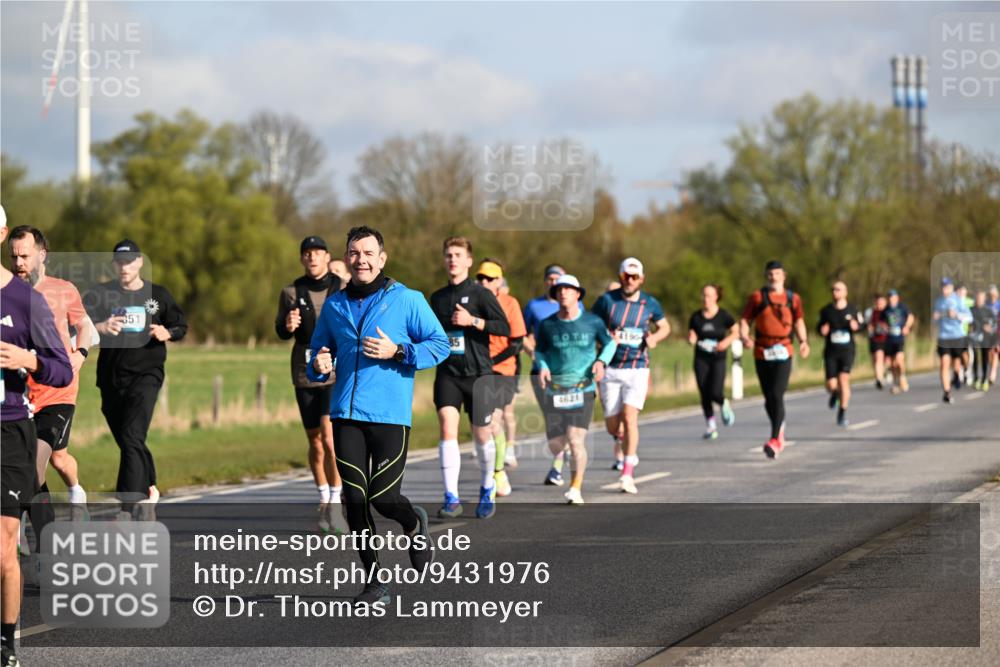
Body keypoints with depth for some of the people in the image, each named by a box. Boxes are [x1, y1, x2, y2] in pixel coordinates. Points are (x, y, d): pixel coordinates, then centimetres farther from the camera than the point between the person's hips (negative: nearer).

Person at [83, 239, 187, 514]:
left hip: (145, 375, -3)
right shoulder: (102, 294, 2)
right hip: (111, 376, 3)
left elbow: (181, 326, 16)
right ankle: (149, 488, 38)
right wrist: (100, 327, -34)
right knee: (128, 442, 14)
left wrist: (167, 333, -7)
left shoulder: (158, 295, 5)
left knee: (131, 438, -18)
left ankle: (126, 510, -22)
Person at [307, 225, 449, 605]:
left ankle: (414, 524, 28)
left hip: (390, 415, -4)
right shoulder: (334, 306, 12)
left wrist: (397, 352, -12)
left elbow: (440, 345, 2)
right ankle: (374, 583, 8)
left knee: (384, 498, -9)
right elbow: (318, 350, 22)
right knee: (354, 499, -1)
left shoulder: (407, 301, 1)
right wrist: (319, 365, -2)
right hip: (346, 415, 4)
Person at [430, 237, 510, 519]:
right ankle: (451, 498, -18)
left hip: (478, 373, -3)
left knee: (482, 434, 7)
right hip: (448, 372, 3)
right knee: (447, 427, -16)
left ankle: (487, 490, 32)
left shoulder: (480, 294, -4)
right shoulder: (437, 298, 11)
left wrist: (473, 321, -19)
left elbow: (505, 328, -11)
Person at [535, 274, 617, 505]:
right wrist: (542, 367, -4)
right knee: (555, 445, 1)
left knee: (576, 441, -16)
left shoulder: (593, 322, -1)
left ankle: (576, 488, -4)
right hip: (554, 391, 2)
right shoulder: (547, 325, 2)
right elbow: (539, 350, 17)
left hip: (583, 390, -2)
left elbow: (610, 343, 14)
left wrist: (601, 361, -4)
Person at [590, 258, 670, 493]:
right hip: (610, 369, 1)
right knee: (612, 426, 1)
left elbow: (664, 327, 18)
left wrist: (655, 338, -4)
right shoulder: (607, 300, -3)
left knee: (630, 417, -17)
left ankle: (628, 474, -15)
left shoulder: (650, 303, 2)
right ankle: (627, 451, 37)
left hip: (637, 369, -1)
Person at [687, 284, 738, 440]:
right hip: (701, 359, 3)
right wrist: (691, 339, -13)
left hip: (718, 359, -3)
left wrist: (726, 341, -14)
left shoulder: (723, 316, -3)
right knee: (704, 395, -2)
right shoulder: (696, 317, 4)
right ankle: (711, 426, 10)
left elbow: (736, 332, 3)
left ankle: (724, 405, 21)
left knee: (715, 393, -15)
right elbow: (691, 335, 11)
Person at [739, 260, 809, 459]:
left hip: (783, 353, -1)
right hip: (762, 353, 1)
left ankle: (775, 440, -13)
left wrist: (804, 341, 0)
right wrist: (745, 337, -18)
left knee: (777, 395, -15)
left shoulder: (793, 299, 8)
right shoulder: (757, 297, 4)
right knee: (768, 398, 8)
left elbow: (799, 322, 17)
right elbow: (744, 321, 2)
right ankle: (779, 430, 33)